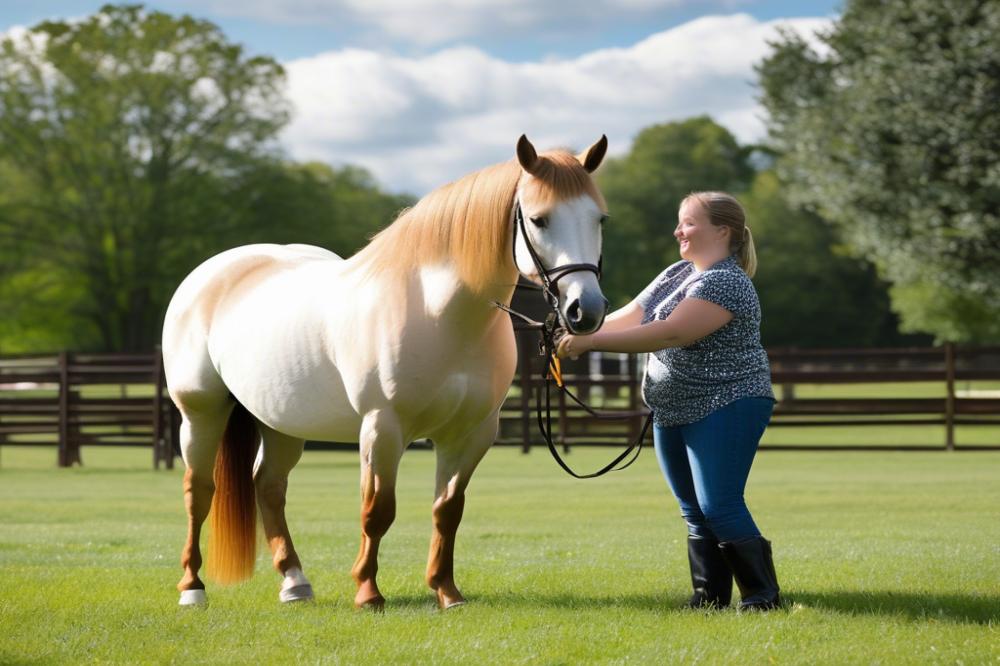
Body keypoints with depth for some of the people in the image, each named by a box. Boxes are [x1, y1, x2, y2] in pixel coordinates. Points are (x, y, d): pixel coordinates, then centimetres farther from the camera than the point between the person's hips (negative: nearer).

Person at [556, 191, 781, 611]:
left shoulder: (726, 283, -18)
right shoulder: (678, 274, 12)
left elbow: (671, 333, -28)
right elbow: (629, 316, 11)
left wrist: (591, 342, -29)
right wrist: (579, 335, -7)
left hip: (725, 407, -9)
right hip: (674, 414, 9)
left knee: (720, 508, -13)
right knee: (695, 512, 10)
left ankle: (764, 597, -7)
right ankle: (709, 598, 15)